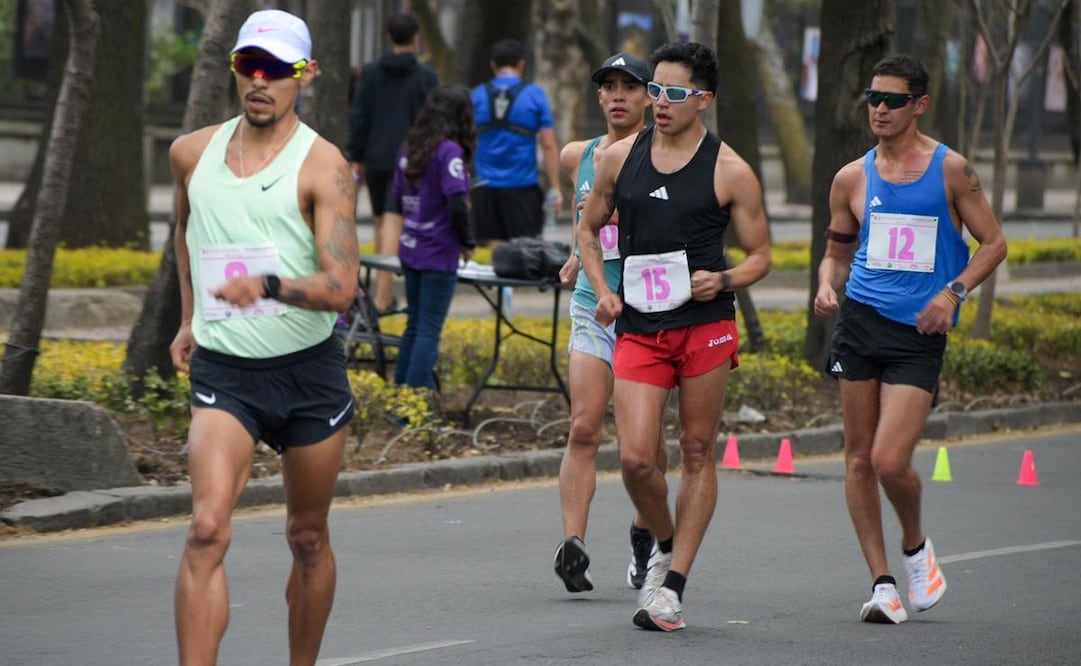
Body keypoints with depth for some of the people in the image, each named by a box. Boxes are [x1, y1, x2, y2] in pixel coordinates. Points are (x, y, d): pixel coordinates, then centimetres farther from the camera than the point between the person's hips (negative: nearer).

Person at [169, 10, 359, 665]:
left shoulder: (323, 166, -9)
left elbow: (341, 286, -19)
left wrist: (269, 285, -36)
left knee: (309, 538, 12)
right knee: (208, 530, -18)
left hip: (310, 371, -1)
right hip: (222, 371, 1)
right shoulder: (192, 153, 4)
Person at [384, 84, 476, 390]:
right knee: (429, 330, -1)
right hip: (439, 255, -7)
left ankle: (400, 390, 24)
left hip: (411, 250, 7)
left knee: (415, 324, 18)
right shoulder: (449, 152, -16)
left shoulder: (410, 148, 6)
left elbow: (396, 201, 12)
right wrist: (467, 242, -8)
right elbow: (457, 203, -22)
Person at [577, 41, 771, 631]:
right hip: (637, 329, 2)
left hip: (705, 326, -2)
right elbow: (589, 229, 19)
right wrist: (602, 291, 4)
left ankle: (673, 588, 7)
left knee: (698, 455, 2)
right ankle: (666, 546, 20)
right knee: (635, 458, -9)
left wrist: (725, 280, -15)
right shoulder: (620, 157, 7)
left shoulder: (730, 172, -2)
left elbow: (759, 255, 6)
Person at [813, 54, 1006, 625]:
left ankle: (915, 546, 16)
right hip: (860, 321, 3)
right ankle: (881, 583, 10)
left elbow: (993, 243, 5)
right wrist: (826, 287, -3)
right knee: (859, 459, 2)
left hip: (919, 334, -3)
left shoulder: (950, 170, 0)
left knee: (890, 462, -13)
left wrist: (953, 292, -10)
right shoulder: (852, 178, 9)